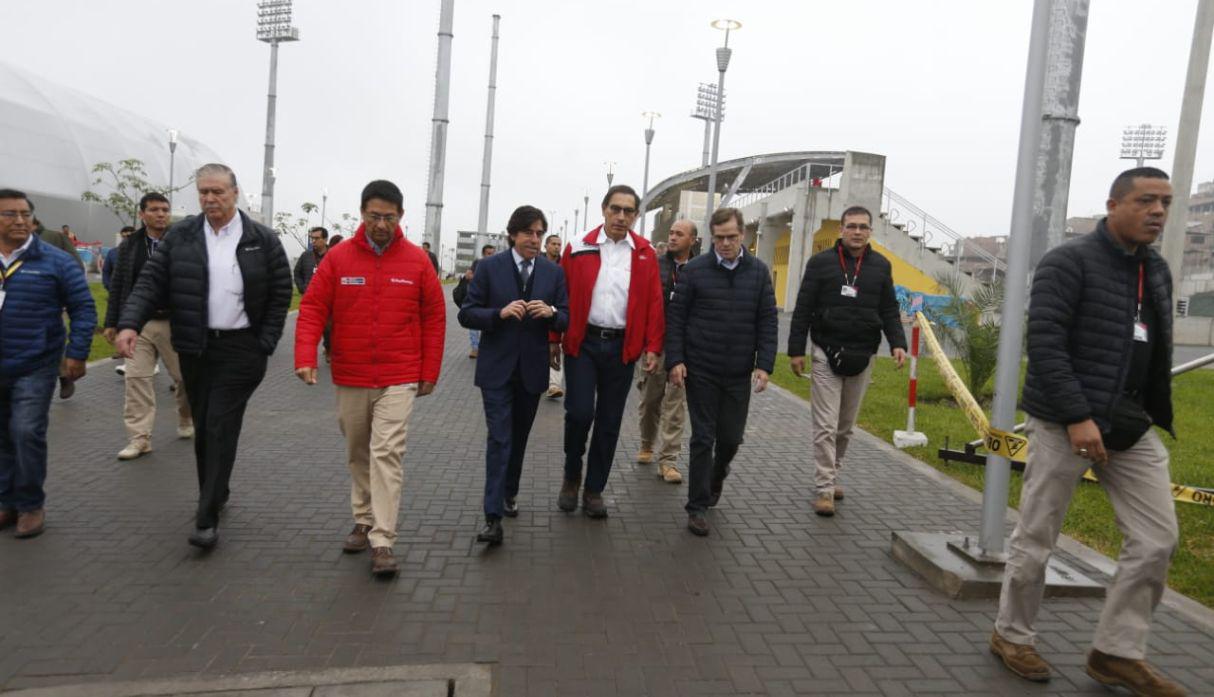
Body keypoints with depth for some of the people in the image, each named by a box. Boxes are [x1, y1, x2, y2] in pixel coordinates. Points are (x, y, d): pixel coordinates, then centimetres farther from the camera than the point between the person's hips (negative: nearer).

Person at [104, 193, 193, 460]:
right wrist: (111, 323, 8)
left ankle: (187, 422, 31)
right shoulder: (129, 245, 8)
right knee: (136, 378, -1)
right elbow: (118, 286, 11)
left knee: (186, 377, 7)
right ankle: (139, 438, 5)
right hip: (139, 323, 2)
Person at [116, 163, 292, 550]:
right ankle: (215, 494, 32)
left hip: (240, 350, -3)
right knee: (203, 428, 12)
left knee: (221, 428, -6)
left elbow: (281, 293, -1)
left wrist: (265, 343, -6)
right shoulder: (180, 236, 5)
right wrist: (129, 323, -15)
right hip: (194, 349, 4)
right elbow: (151, 282, 1)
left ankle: (208, 518, -3)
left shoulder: (263, 240, -2)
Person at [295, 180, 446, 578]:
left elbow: (434, 318, 2)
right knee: (357, 454, 15)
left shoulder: (417, 261, -3)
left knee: (386, 454, -8)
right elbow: (312, 309, -1)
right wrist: (306, 358, -15)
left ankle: (382, 542, -3)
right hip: (350, 379, 2)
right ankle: (363, 522, 32)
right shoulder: (338, 258, -1)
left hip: (398, 380, -2)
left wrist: (429, 373, 1)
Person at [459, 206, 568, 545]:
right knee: (499, 439, -8)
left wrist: (551, 312, -17)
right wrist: (500, 313, -22)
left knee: (519, 437, 17)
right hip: (497, 369, -3)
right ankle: (493, 517, -6)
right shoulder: (489, 267, -3)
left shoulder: (554, 272, 4)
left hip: (532, 369, 3)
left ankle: (510, 493, 37)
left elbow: (566, 320, 5)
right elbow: (466, 314, -5)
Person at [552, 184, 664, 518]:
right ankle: (572, 475, 20)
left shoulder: (646, 253, 4)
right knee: (579, 412, -7)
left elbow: (654, 302, 2)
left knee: (609, 422, 8)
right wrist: (554, 339, 1)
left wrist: (653, 347, -3)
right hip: (583, 343, -1)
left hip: (623, 348, 2)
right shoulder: (579, 247, 0)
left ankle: (594, 490, 22)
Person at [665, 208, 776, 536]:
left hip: (739, 374, 2)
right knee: (703, 439, 2)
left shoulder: (759, 272, 3)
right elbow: (675, 318, -2)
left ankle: (716, 478, 43)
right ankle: (697, 506, 14)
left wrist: (764, 365, -5)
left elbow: (768, 322, 3)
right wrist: (675, 360, -10)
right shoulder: (694, 270, -3)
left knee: (731, 438, 11)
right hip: (700, 371, -2)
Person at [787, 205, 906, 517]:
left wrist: (897, 343, -6)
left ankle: (831, 476, 28)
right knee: (825, 426, -5)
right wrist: (796, 350, -4)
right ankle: (824, 488, 0)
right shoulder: (821, 262, 0)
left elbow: (890, 311, 11)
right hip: (826, 354, -3)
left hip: (862, 358, 3)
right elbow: (803, 309, -1)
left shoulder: (881, 266, 9)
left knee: (846, 426, 12)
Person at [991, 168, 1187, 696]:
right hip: (1063, 424, -7)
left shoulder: (1157, 271, 13)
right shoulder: (1069, 262, -9)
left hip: (1131, 428, 7)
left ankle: (1117, 653, 19)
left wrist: (1156, 415, 11)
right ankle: (1012, 636, 23)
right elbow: (1044, 343, -17)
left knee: (1157, 540, 5)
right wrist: (1077, 417, -22)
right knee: (1035, 539, 4)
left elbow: (1157, 353, 17)